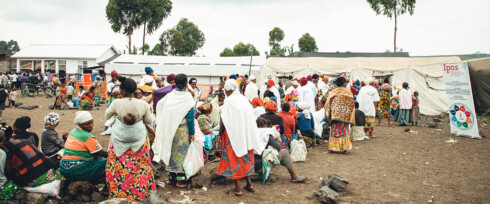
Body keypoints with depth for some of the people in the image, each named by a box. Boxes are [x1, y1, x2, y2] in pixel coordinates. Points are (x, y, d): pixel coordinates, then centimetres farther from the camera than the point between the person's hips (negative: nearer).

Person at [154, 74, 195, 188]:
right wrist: (192, 133, -6)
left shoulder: (170, 95, 1)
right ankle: (180, 180, 8)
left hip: (169, 129, 5)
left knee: (170, 151, 15)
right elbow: (190, 116, -12)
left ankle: (171, 178, 24)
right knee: (181, 153, 3)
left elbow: (159, 105, 11)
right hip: (182, 129, -5)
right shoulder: (187, 97, -13)